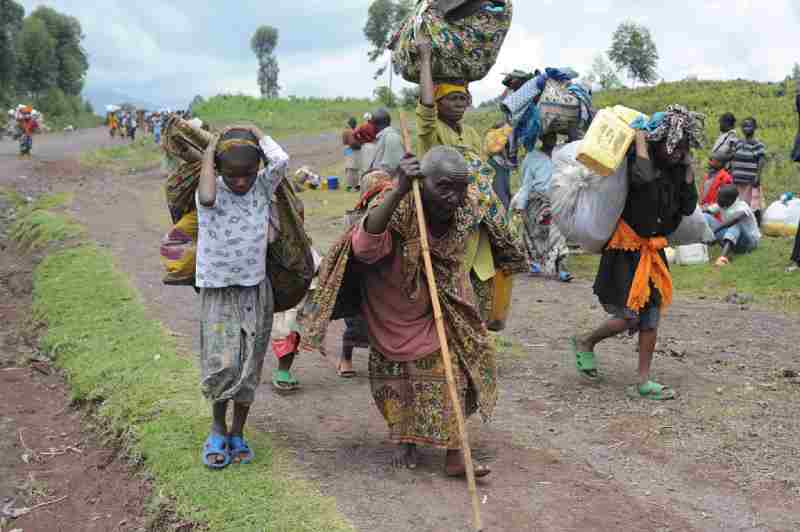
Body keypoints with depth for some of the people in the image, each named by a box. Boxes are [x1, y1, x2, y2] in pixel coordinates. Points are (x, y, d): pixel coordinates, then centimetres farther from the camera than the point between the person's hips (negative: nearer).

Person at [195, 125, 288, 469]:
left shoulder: (263, 186, -2)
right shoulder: (213, 191, -9)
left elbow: (281, 160, -22)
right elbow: (207, 198, -34)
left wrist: (259, 135, -6)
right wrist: (208, 155, -20)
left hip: (256, 291, 2)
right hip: (218, 292, -2)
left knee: (249, 368, 7)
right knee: (221, 365, -11)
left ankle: (237, 432, 25)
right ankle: (218, 428, 14)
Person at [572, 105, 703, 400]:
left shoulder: (676, 169, 7)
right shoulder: (636, 157, -14)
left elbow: (688, 208, 3)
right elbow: (643, 178, -37)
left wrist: (688, 168, -2)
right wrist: (640, 138, -24)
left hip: (653, 249, 7)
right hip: (626, 249, -7)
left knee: (652, 314, 6)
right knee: (631, 317, -7)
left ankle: (643, 382, 12)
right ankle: (586, 343, 20)